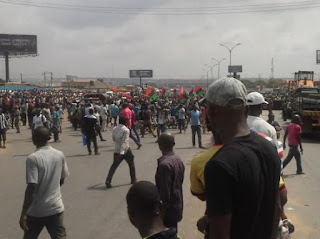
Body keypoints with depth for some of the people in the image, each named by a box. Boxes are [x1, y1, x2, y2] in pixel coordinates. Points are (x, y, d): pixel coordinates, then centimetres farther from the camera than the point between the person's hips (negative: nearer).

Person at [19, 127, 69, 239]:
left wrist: (23, 213, -16)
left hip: (36, 210, -4)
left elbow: (31, 188, -21)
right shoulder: (60, 155, -1)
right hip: (56, 207, 4)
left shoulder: (33, 158, -17)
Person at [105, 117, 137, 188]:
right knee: (131, 164, 17)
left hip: (116, 150, 4)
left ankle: (108, 181, -6)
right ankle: (133, 180, 27)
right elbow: (124, 142, -23)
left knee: (114, 165, 8)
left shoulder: (114, 129, 1)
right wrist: (122, 152, -29)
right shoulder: (126, 130, -16)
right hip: (126, 150, -4)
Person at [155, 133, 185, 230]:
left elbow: (165, 191, -24)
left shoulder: (164, 164, -25)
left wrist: (162, 210, -16)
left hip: (168, 207, -8)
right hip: (177, 204, 8)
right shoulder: (178, 160, 2)